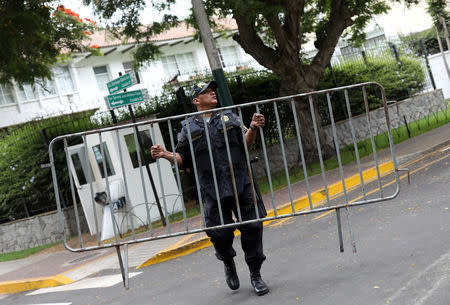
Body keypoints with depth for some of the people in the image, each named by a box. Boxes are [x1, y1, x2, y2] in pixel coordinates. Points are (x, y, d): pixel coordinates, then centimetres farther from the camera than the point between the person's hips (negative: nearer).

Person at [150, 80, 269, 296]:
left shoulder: (229, 117, 14)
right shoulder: (188, 127, 11)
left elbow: (246, 144, 9)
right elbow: (182, 158, 9)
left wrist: (253, 128, -9)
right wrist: (165, 155, -9)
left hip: (241, 183, 1)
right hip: (213, 190, -1)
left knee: (252, 227, 0)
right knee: (220, 233, -3)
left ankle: (255, 275, 15)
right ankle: (228, 264, 30)